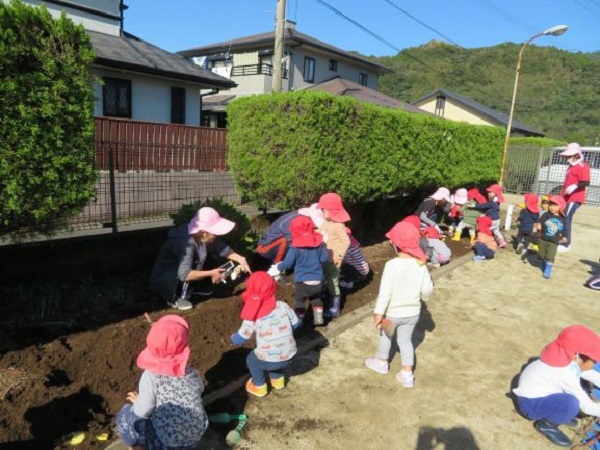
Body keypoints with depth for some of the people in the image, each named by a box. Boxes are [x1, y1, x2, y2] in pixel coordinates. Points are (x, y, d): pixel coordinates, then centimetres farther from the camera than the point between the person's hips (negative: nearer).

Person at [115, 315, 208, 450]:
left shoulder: (150, 376, -18)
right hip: (195, 439, 4)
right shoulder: (192, 373, -6)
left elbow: (142, 412, -16)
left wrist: (137, 401, 7)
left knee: (125, 416, 11)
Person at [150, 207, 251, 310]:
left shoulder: (203, 237, -14)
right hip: (163, 279, -8)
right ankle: (176, 298, -11)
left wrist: (240, 259, -16)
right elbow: (184, 274, -40)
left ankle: (192, 288, 14)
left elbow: (221, 248, -3)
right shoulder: (186, 244, -36)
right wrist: (210, 273, -32)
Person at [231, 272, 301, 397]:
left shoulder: (253, 316, -12)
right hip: (289, 356, 4)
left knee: (251, 360, 29)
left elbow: (240, 338, -3)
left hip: (269, 360, -3)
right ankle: (278, 379, 47)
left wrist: (233, 338, 20)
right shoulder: (283, 306, -5)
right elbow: (296, 324, 6)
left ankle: (259, 386, 37)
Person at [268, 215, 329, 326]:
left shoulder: (295, 247, -14)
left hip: (302, 282, -4)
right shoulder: (319, 243, -1)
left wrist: (277, 268, 6)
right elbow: (325, 258, 3)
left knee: (299, 301, 13)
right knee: (316, 299, 26)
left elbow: (288, 263, -12)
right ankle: (318, 318, 28)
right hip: (317, 281, 4)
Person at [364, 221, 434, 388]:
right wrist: (424, 297, 21)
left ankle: (381, 363, 42)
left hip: (393, 312, -4)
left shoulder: (392, 265, -24)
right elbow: (428, 289, -2)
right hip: (412, 312, 4)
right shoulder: (420, 265, -9)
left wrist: (379, 312, -17)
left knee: (385, 335, 21)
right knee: (405, 339, 20)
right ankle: (407, 374, 21)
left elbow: (385, 291, -23)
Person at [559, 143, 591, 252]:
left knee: (566, 220, -13)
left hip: (574, 198, -10)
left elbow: (586, 182, -23)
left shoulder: (582, 166, -12)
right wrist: (562, 195, 27)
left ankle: (566, 245, -9)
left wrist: (575, 186, -38)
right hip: (566, 198, 10)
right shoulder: (571, 166, 18)